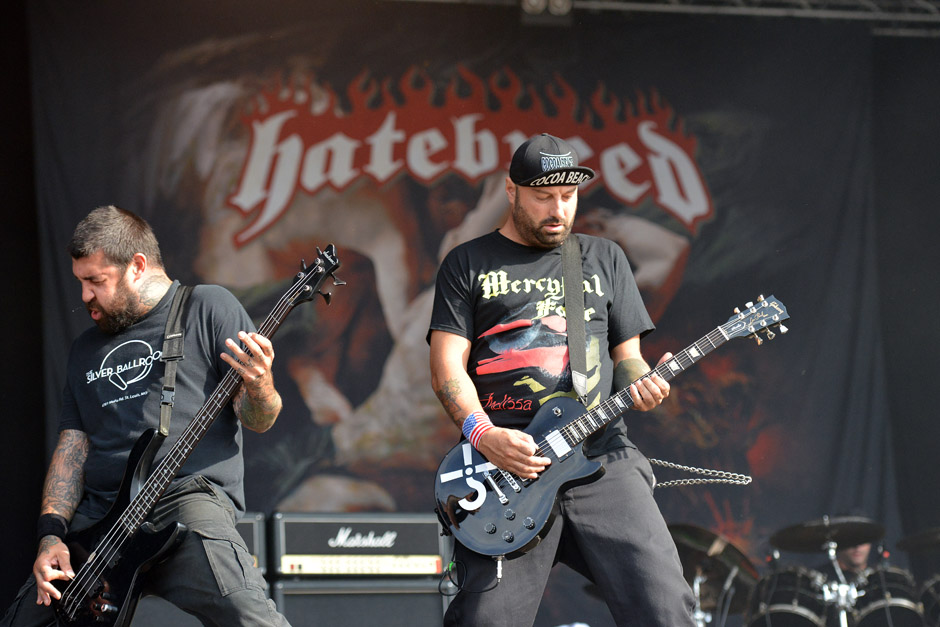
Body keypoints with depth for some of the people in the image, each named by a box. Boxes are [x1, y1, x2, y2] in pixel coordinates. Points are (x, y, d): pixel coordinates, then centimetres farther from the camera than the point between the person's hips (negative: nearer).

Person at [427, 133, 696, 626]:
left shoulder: (604, 259, 22)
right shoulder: (468, 265, 12)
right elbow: (447, 367, 4)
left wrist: (640, 384, -3)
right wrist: (483, 434, -14)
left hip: (601, 457, 2)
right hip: (503, 462, -2)